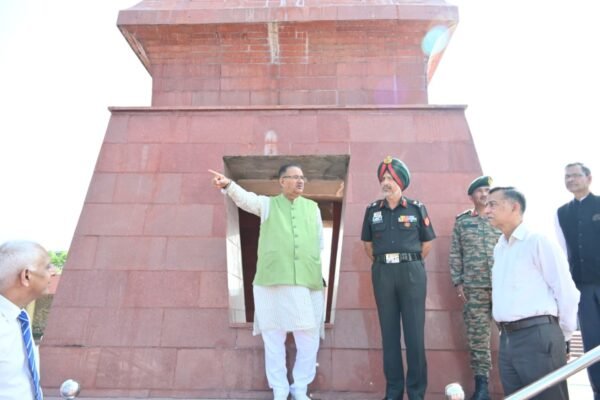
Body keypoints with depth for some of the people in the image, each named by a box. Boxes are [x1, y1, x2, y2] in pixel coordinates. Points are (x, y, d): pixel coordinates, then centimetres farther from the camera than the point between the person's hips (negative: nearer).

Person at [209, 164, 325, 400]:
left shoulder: (312, 207, 15)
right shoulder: (267, 204, 8)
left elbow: (319, 242, 18)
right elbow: (244, 198, -11)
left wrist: (314, 268, 14)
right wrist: (228, 185, -31)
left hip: (308, 283, 2)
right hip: (273, 282, -2)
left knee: (309, 340, 4)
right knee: (273, 338, 5)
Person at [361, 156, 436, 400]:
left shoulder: (417, 208, 2)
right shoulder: (372, 210, 7)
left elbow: (427, 242, 9)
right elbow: (367, 243, 16)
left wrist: (410, 263, 8)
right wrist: (382, 263, 10)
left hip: (411, 272, -2)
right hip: (382, 273, 2)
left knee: (414, 332, 1)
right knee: (389, 332, 7)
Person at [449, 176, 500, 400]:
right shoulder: (461, 221, 9)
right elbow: (455, 254, 7)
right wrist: (458, 282, 1)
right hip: (473, 287, 0)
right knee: (477, 335, 2)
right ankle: (482, 382, 12)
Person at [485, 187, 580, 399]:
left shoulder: (538, 242, -6)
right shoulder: (499, 248, 15)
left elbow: (566, 290, -6)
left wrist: (563, 335, 1)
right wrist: (506, 334, 11)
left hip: (537, 336, -7)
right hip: (507, 339, 7)